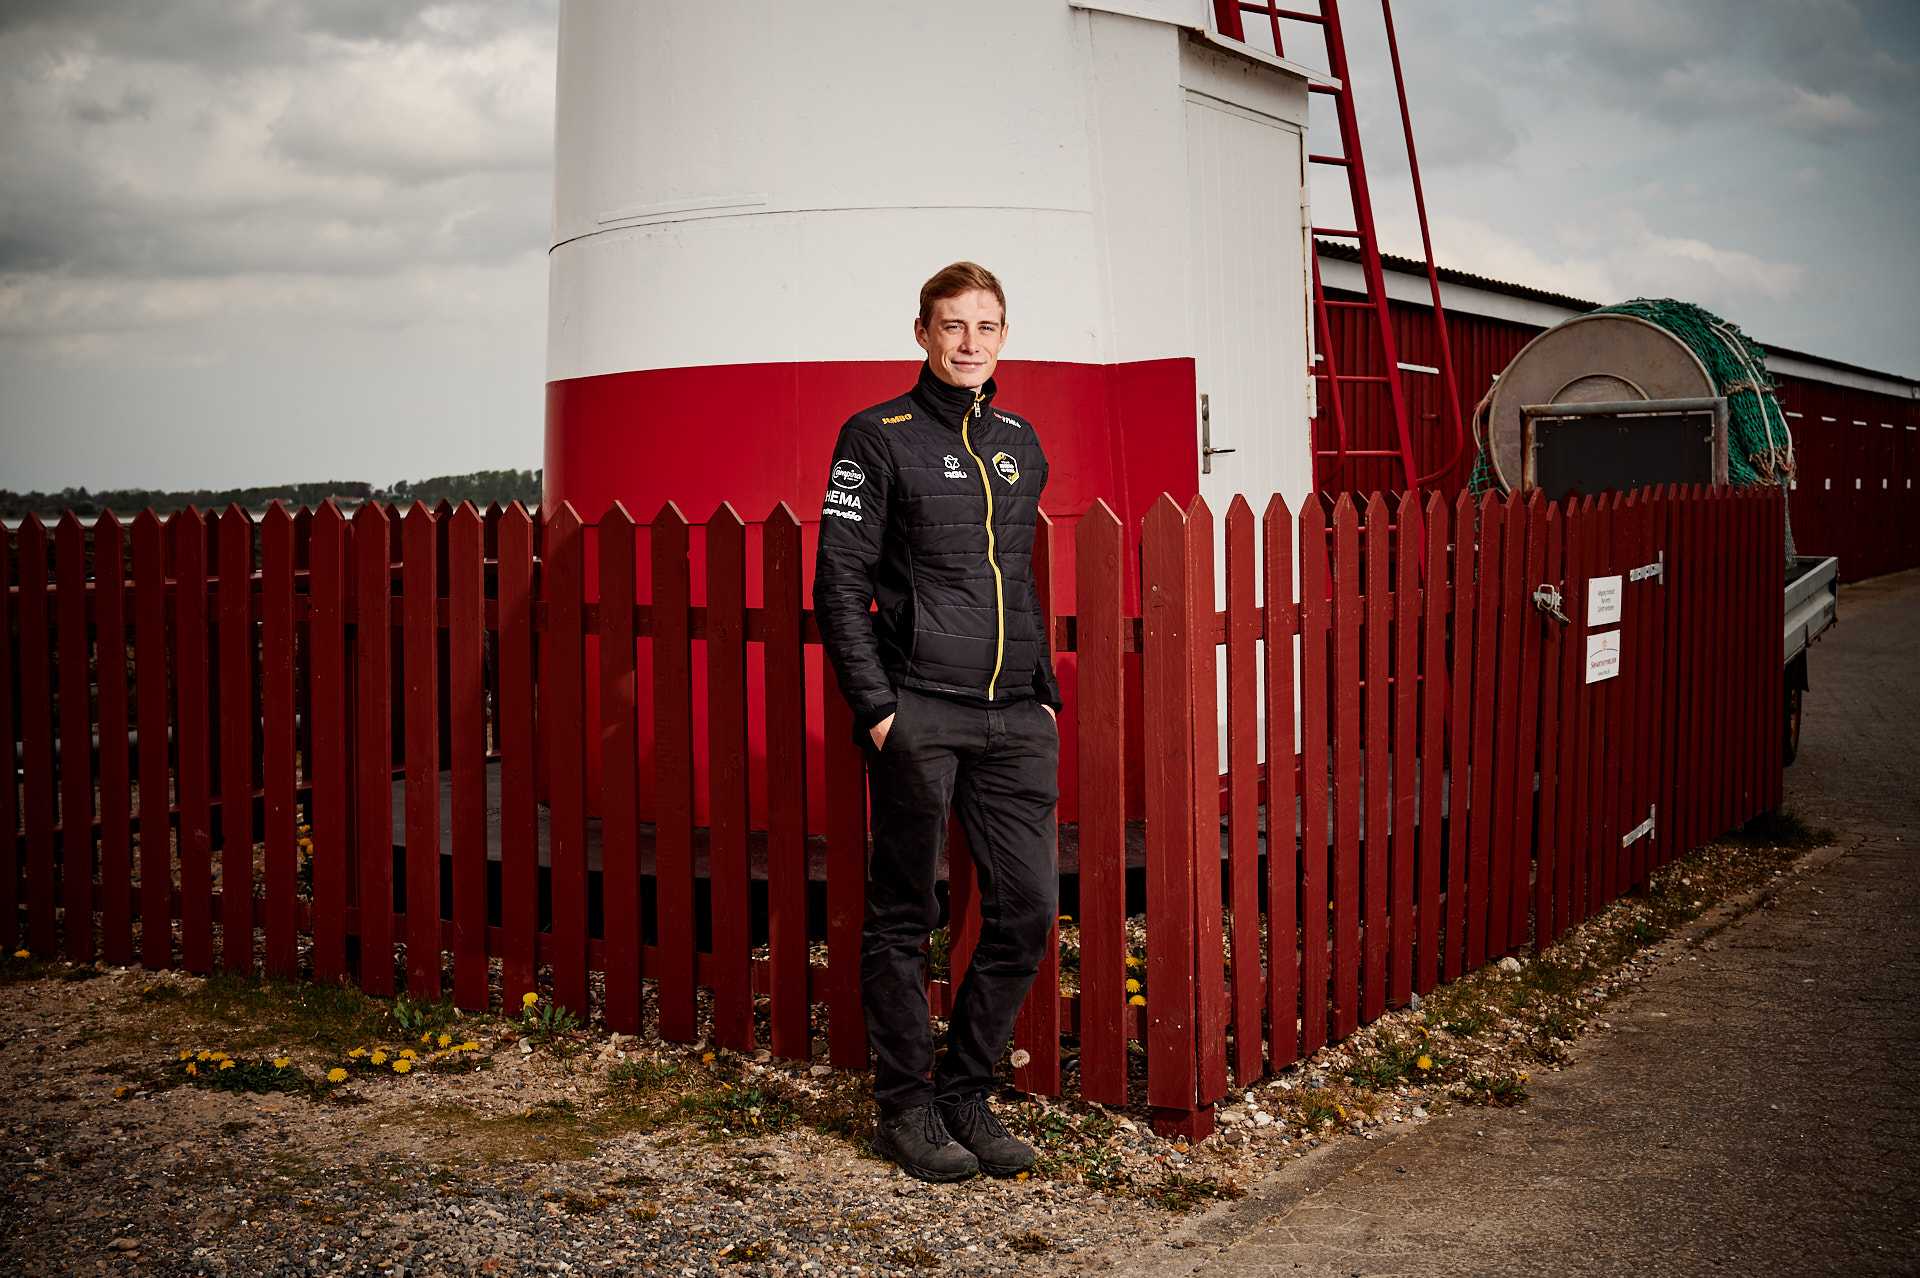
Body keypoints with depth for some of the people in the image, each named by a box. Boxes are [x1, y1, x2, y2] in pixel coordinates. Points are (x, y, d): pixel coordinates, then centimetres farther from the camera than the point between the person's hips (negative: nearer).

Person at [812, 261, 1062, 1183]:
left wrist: (1045, 693, 15)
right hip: (918, 715, -5)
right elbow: (840, 583, -4)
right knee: (903, 918, 3)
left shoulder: (1019, 443, 17)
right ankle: (905, 1107, 16)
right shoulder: (878, 437, 0)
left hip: (1014, 721, 6)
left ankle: (965, 1095, 19)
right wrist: (875, 708, -11)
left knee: (1026, 912, 4)